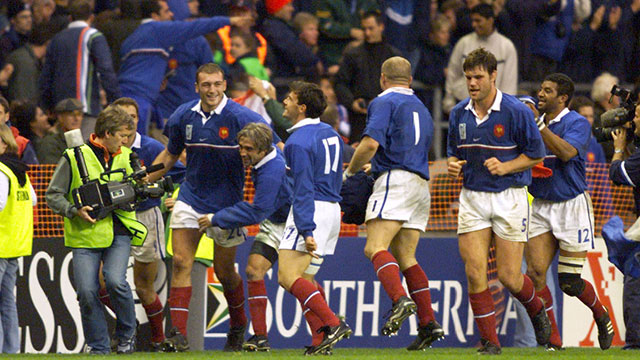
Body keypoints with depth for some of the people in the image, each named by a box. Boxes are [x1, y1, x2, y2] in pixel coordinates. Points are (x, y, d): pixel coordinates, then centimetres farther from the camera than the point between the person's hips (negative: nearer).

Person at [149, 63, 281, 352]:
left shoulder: (241, 117, -14)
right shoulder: (183, 117, -1)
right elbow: (169, 155, 16)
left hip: (227, 204, -3)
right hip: (191, 197, 3)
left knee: (224, 271, 7)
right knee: (181, 262, -11)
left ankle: (239, 326, 33)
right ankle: (178, 333, -13)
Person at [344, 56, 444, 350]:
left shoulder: (384, 102, -1)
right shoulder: (421, 108, 25)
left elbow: (371, 142, -14)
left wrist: (350, 173, 1)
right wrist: (374, 168, 38)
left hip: (395, 182, -8)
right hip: (421, 185, 8)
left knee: (375, 248, -18)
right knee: (405, 257, 9)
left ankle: (401, 300, -40)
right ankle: (428, 323, 1)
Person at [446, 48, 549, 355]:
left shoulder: (516, 111, -9)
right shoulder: (459, 114, 5)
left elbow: (536, 154, -3)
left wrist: (505, 167, -17)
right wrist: (453, 165, -4)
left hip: (509, 198, -4)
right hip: (472, 199, 4)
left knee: (509, 277, -4)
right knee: (474, 272, -8)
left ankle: (536, 310, 29)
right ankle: (489, 341, 1)